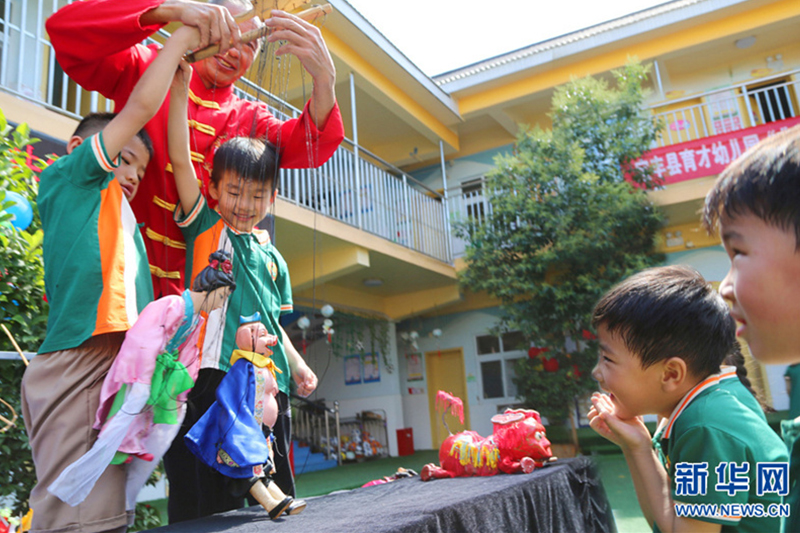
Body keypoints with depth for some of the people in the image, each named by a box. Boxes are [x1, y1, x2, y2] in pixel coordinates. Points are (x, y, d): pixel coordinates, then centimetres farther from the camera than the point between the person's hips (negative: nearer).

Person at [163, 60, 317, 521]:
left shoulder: (272, 256, 19)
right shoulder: (204, 227, 7)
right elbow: (180, 159, -4)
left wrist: (298, 365, 14)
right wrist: (180, 89, -10)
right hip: (213, 373, -4)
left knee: (274, 492, 11)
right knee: (205, 495, -3)